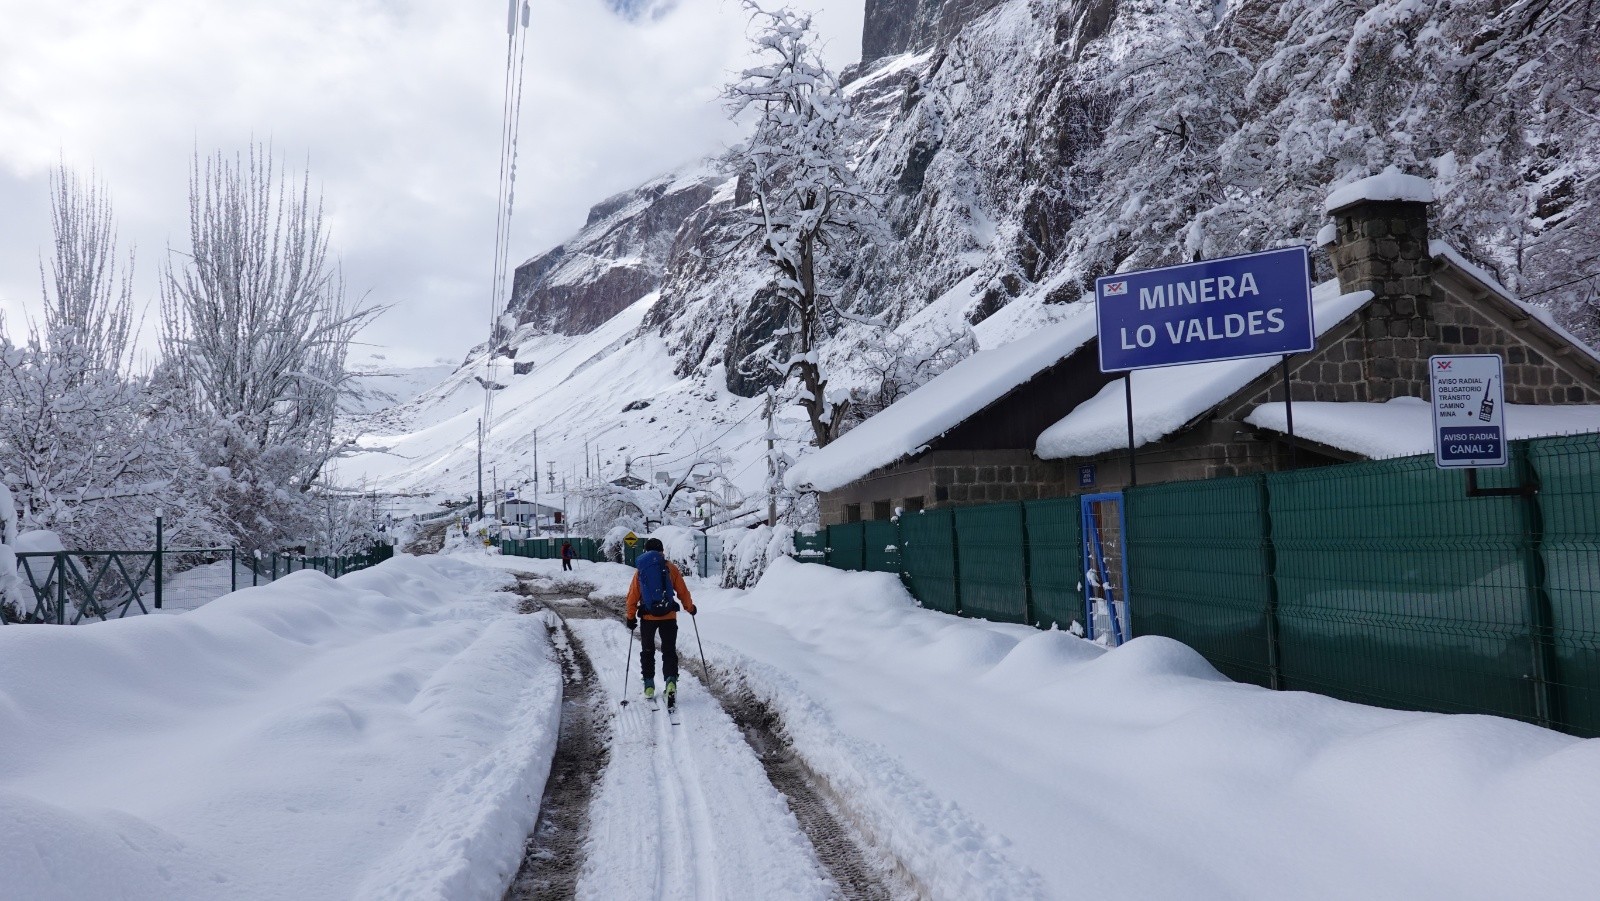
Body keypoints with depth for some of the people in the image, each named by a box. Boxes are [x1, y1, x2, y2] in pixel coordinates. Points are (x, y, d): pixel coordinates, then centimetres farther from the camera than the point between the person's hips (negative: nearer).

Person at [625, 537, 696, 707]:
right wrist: (689, 607, 18)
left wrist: (631, 617, 10)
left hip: (648, 617, 1)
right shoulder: (670, 567, 0)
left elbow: (633, 595, 2)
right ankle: (671, 680, -15)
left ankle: (648, 685, 19)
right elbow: (682, 591, 2)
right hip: (669, 616, -1)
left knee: (647, 651, 17)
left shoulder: (640, 569, 2)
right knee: (669, 651, 6)